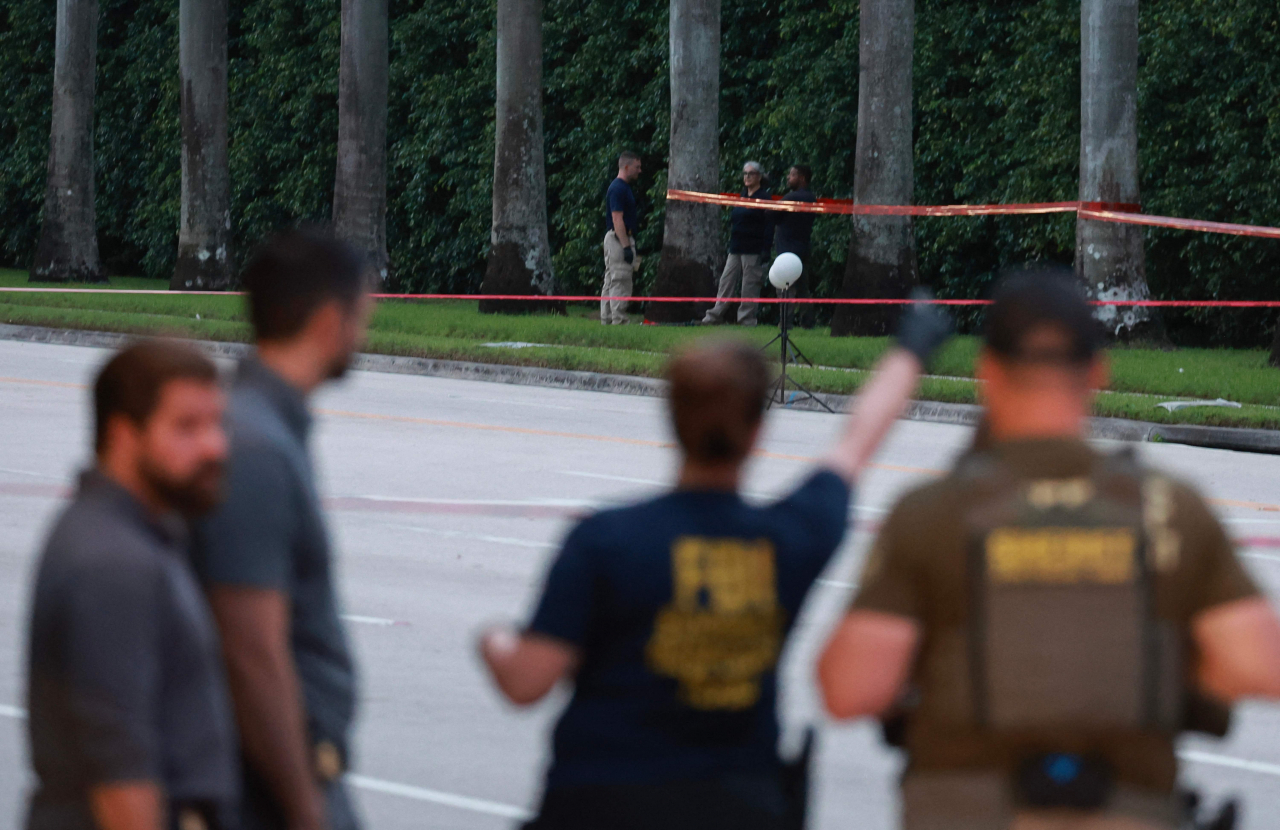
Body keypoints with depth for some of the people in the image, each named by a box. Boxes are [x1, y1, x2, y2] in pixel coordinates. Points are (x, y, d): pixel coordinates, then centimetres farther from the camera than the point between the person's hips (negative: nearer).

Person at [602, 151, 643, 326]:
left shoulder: (623, 187, 17)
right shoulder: (618, 189, -14)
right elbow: (617, 219, -20)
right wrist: (626, 247, -23)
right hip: (619, 239, -11)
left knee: (611, 282, 11)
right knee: (620, 283, -11)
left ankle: (607, 318, 13)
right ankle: (619, 320, -14)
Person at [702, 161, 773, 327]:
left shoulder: (764, 197, -7)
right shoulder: (742, 196, 17)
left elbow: (769, 226, -12)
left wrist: (765, 250, -18)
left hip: (753, 250, -8)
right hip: (736, 249, 8)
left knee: (749, 285, -5)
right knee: (726, 281, 4)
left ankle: (746, 318, 0)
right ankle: (715, 315, 5)